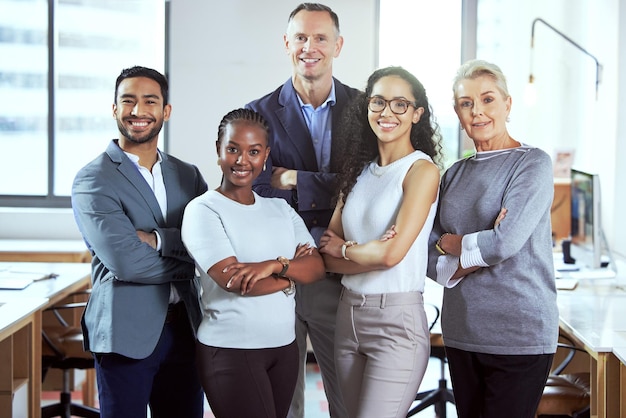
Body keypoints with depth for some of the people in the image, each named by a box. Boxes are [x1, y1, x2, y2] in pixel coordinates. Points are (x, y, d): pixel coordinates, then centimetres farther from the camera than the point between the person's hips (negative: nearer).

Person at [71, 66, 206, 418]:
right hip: (127, 333, -5)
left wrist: (158, 240, -17)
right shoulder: (93, 180, -6)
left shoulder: (188, 175, 11)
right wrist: (190, 261, -7)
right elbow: (125, 262, -18)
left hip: (185, 329, 5)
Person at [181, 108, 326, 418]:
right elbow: (235, 281, -17)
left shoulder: (281, 209, 11)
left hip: (284, 346, 6)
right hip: (230, 350, -6)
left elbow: (317, 267, -1)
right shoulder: (202, 210, -7)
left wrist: (275, 265, -19)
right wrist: (293, 272, -5)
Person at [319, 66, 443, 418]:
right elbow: (327, 255, 5)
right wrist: (369, 253, -13)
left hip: (397, 320, -7)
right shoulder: (359, 171, 11)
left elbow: (392, 253, -19)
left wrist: (344, 249, -1)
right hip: (349, 314, 7)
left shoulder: (422, 169, -9)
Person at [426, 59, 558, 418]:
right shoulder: (455, 174, 11)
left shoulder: (533, 163, -6)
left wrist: (453, 244, -2)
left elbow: (505, 242, -19)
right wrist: (480, 254, -14)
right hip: (461, 332, 6)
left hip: (519, 335, -5)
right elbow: (432, 261, 4)